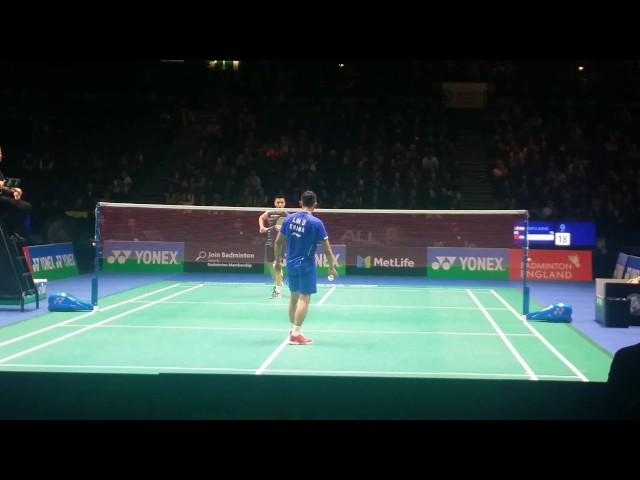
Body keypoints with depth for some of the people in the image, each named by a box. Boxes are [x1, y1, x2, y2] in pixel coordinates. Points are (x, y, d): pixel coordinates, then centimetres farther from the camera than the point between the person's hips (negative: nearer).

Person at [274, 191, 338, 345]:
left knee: (294, 296, 18)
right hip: (306, 265, -6)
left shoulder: (289, 219, 2)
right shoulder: (316, 223, -12)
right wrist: (332, 267, 1)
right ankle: (296, 334, -7)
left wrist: (278, 260, 21)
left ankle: (293, 329, 26)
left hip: (291, 264, 6)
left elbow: (278, 242, 9)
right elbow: (327, 248, -9)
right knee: (304, 298, -3)